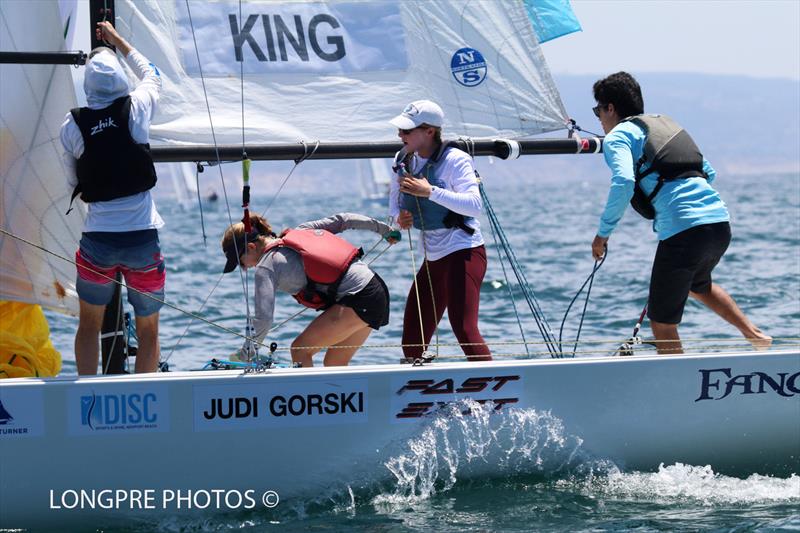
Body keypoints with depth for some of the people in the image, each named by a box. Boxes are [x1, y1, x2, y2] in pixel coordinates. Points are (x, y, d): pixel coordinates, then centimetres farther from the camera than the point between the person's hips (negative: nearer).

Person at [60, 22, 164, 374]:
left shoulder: (72, 125, -3)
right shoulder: (136, 109, -5)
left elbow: (74, 185, 9)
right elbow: (152, 75, 19)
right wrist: (118, 41, 31)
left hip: (97, 239, 1)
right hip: (143, 238, -1)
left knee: (89, 325, 16)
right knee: (148, 331, 11)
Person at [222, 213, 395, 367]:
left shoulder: (266, 266, -6)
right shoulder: (298, 232, 16)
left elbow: (263, 319, -13)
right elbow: (342, 220, 19)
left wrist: (244, 354, -3)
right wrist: (384, 229, 29)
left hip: (356, 300, -9)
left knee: (300, 350, -2)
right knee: (334, 364, 14)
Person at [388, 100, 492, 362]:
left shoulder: (454, 160, -14)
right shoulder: (404, 160, 8)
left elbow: (474, 204, -25)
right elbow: (395, 200, 21)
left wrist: (430, 191, -31)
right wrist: (399, 217, -3)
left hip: (463, 253, -8)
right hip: (433, 259, 8)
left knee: (464, 329, -23)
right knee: (412, 340, 8)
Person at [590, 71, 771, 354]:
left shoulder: (617, 136, 3)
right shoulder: (666, 124, 26)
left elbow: (623, 183, -16)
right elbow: (709, 173, 27)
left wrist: (603, 233, -7)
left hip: (682, 229, -8)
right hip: (720, 222, 8)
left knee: (662, 325, 3)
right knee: (698, 285, 38)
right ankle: (754, 334, 30)